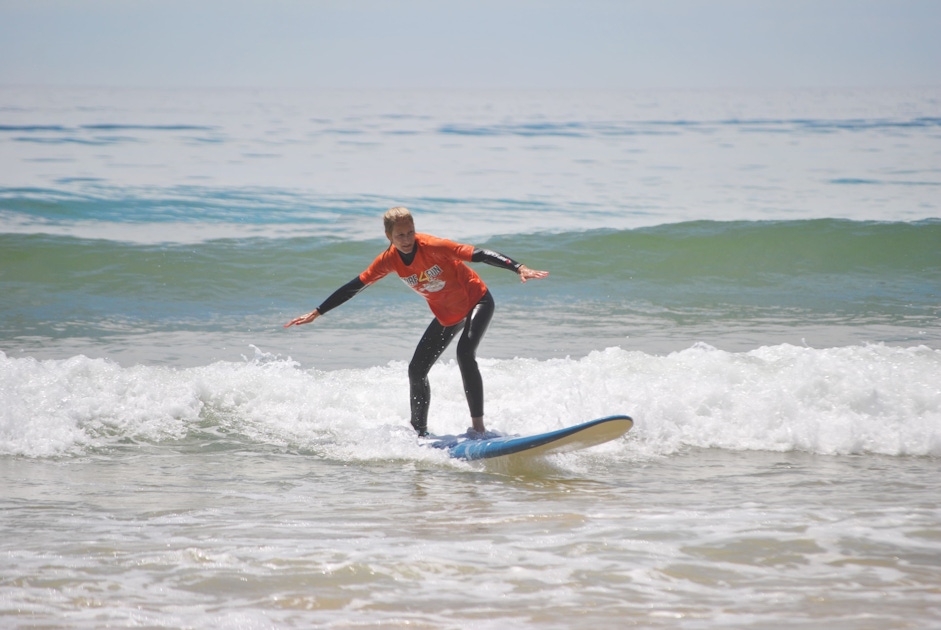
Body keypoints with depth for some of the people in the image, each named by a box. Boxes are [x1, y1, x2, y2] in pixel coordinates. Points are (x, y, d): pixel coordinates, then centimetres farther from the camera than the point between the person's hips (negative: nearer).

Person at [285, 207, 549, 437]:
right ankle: (420, 432, 21)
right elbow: (354, 287, -3)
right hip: (446, 315, 7)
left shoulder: (433, 246, -29)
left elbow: (478, 254, -35)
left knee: (465, 353, -31)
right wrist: (316, 313, -2)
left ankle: (478, 425, -28)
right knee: (416, 371, 4)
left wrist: (519, 268, -47)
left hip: (476, 301, -6)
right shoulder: (389, 260, -13)